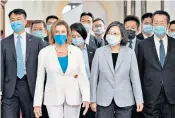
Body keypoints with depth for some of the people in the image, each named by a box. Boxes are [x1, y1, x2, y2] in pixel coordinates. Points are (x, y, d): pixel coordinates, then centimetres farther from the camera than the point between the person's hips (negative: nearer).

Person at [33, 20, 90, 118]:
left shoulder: (76, 51, 1)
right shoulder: (45, 52, -1)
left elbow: (82, 76, 1)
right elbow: (40, 79, 1)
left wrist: (86, 98, -10)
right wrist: (37, 103, -3)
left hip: (73, 98, 1)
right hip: (53, 98, -1)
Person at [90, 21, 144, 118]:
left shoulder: (130, 53, -1)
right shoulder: (99, 52, 0)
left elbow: (135, 77, -1)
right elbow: (94, 77, 2)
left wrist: (139, 100, -4)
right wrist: (93, 100, 1)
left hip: (124, 100, 0)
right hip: (104, 99, 0)